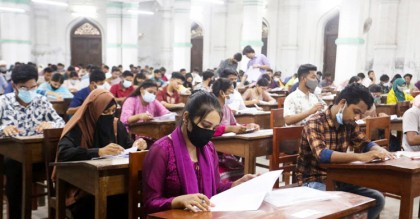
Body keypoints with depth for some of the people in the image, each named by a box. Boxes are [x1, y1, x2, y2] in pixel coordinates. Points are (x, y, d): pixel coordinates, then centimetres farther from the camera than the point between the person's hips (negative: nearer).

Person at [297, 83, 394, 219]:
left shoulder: (350, 124, 2)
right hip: (314, 180, -7)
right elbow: (322, 155, -33)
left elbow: (365, 144, 13)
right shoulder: (315, 124, -19)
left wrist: (379, 150, -12)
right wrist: (360, 157, -42)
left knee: (377, 199, -6)